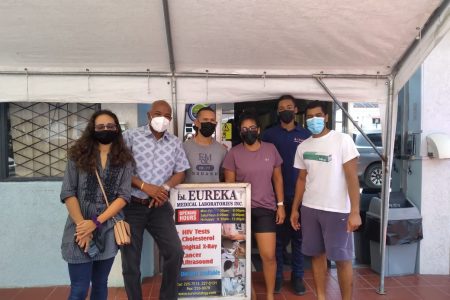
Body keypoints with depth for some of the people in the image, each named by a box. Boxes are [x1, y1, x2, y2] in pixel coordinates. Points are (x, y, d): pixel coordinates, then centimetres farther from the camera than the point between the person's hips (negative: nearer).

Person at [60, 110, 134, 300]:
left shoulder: (125, 160, 3)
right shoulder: (78, 155, 1)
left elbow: (124, 196, -5)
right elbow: (67, 193, -4)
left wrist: (96, 222, -14)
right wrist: (82, 225, -14)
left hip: (108, 230, 2)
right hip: (81, 229, -1)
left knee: (100, 285, 14)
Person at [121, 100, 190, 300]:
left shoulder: (175, 143, 7)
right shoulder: (131, 136, -3)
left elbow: (180, 173, 9)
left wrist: (165, 187, -11)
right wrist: (145, 186, -16)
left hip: (160, 207, 3)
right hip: (132, 206, -2)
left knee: (175, 253, -4)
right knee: (130, 261, 6)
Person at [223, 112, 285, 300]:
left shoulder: (270, 149, 2)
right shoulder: (234, 153, -4)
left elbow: (277, 178, 7)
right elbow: (229, 184, -1)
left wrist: (280, 204, 3)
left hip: (265, 208, 1)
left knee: (269, 255, -1)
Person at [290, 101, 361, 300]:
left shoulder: (342, 140, -7)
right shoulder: (303, 147, 8)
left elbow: (352, 177, -10)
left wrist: (355, 212, -15)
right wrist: (295, 209, 11)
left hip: (337, 210, -4)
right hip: (309, 209, 5)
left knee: (342, 258, 4)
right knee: (317, 254, 13)